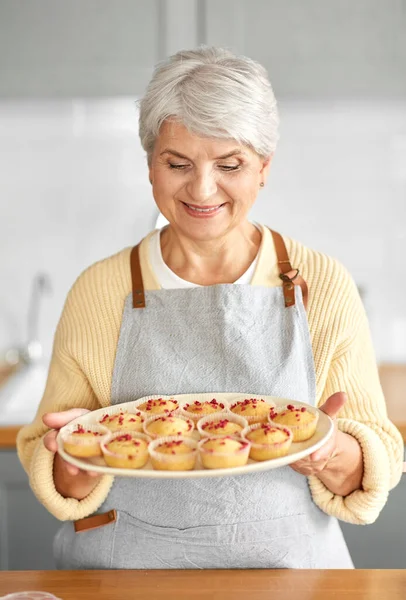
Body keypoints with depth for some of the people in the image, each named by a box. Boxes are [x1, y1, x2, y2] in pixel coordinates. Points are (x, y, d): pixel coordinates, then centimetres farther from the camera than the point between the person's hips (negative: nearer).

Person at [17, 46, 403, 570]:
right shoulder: (99, 290, -2)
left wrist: (333, 457, -19)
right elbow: (62, 480, 1)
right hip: (129, 566, 1)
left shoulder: (324, 286, -2)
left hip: (288, 564, 0)